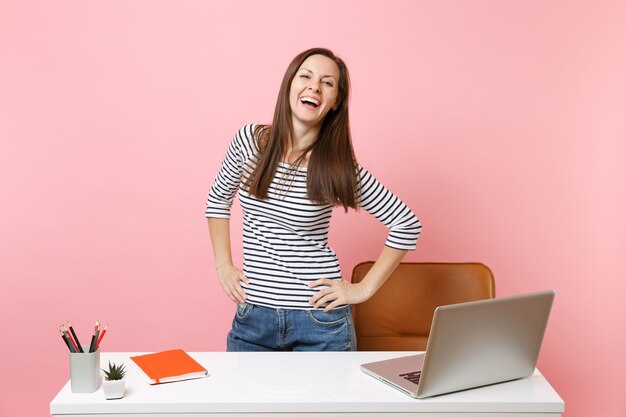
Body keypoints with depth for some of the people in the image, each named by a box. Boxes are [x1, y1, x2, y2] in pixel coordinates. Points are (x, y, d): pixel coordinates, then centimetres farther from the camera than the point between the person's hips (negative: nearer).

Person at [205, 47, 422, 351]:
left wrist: (364, 289, -4)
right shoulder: (249, 140, -2)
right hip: (252, 316, 2)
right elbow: (218, 199, 15)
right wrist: (223, 265, 8)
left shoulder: (339, 166, -9)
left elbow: (406, 224, -2)